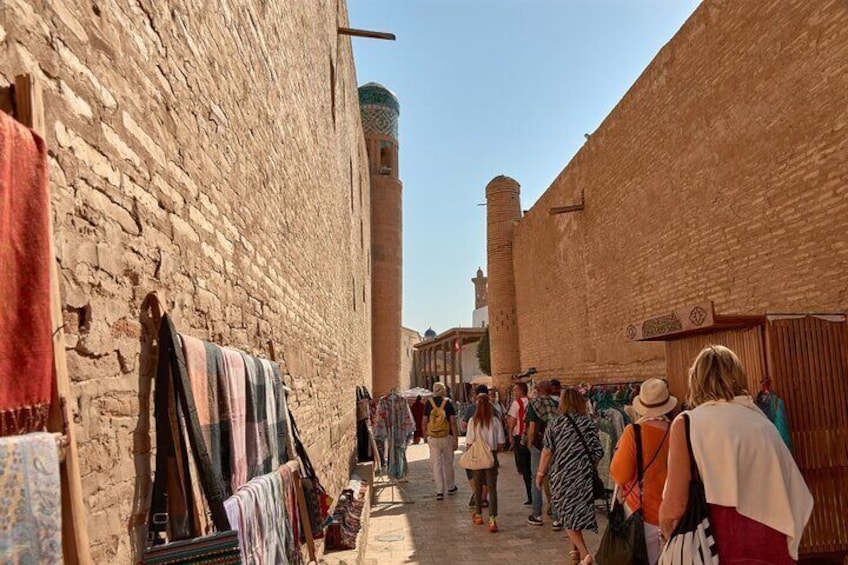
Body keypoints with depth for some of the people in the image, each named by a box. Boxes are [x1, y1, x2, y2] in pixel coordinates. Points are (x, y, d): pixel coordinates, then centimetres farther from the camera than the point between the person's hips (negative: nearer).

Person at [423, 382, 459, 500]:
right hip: (447, 437, 0)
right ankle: (451, 487, 28)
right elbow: (453, 422, -9)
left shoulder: (429, 403, -1)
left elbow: (424, 422, 1)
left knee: (436, 464, 4)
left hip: (433, 438, 0)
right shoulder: (448, 403, -5)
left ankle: (440, 491, 0)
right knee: (448, 463, 15)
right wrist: (456, 439, -6)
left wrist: (426, 437, 14)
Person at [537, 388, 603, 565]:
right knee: (578, 511, 19)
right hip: (584, 476, 3)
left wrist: (541, 473, 2)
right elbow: (598, 452, -1)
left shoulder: (555, 423, -7)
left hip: (562, 476, -3)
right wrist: (589, 467, 16)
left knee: (568, 513, 4)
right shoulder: (589, 424, -1)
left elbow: (547, 451, -8)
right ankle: (575, 549, 28)